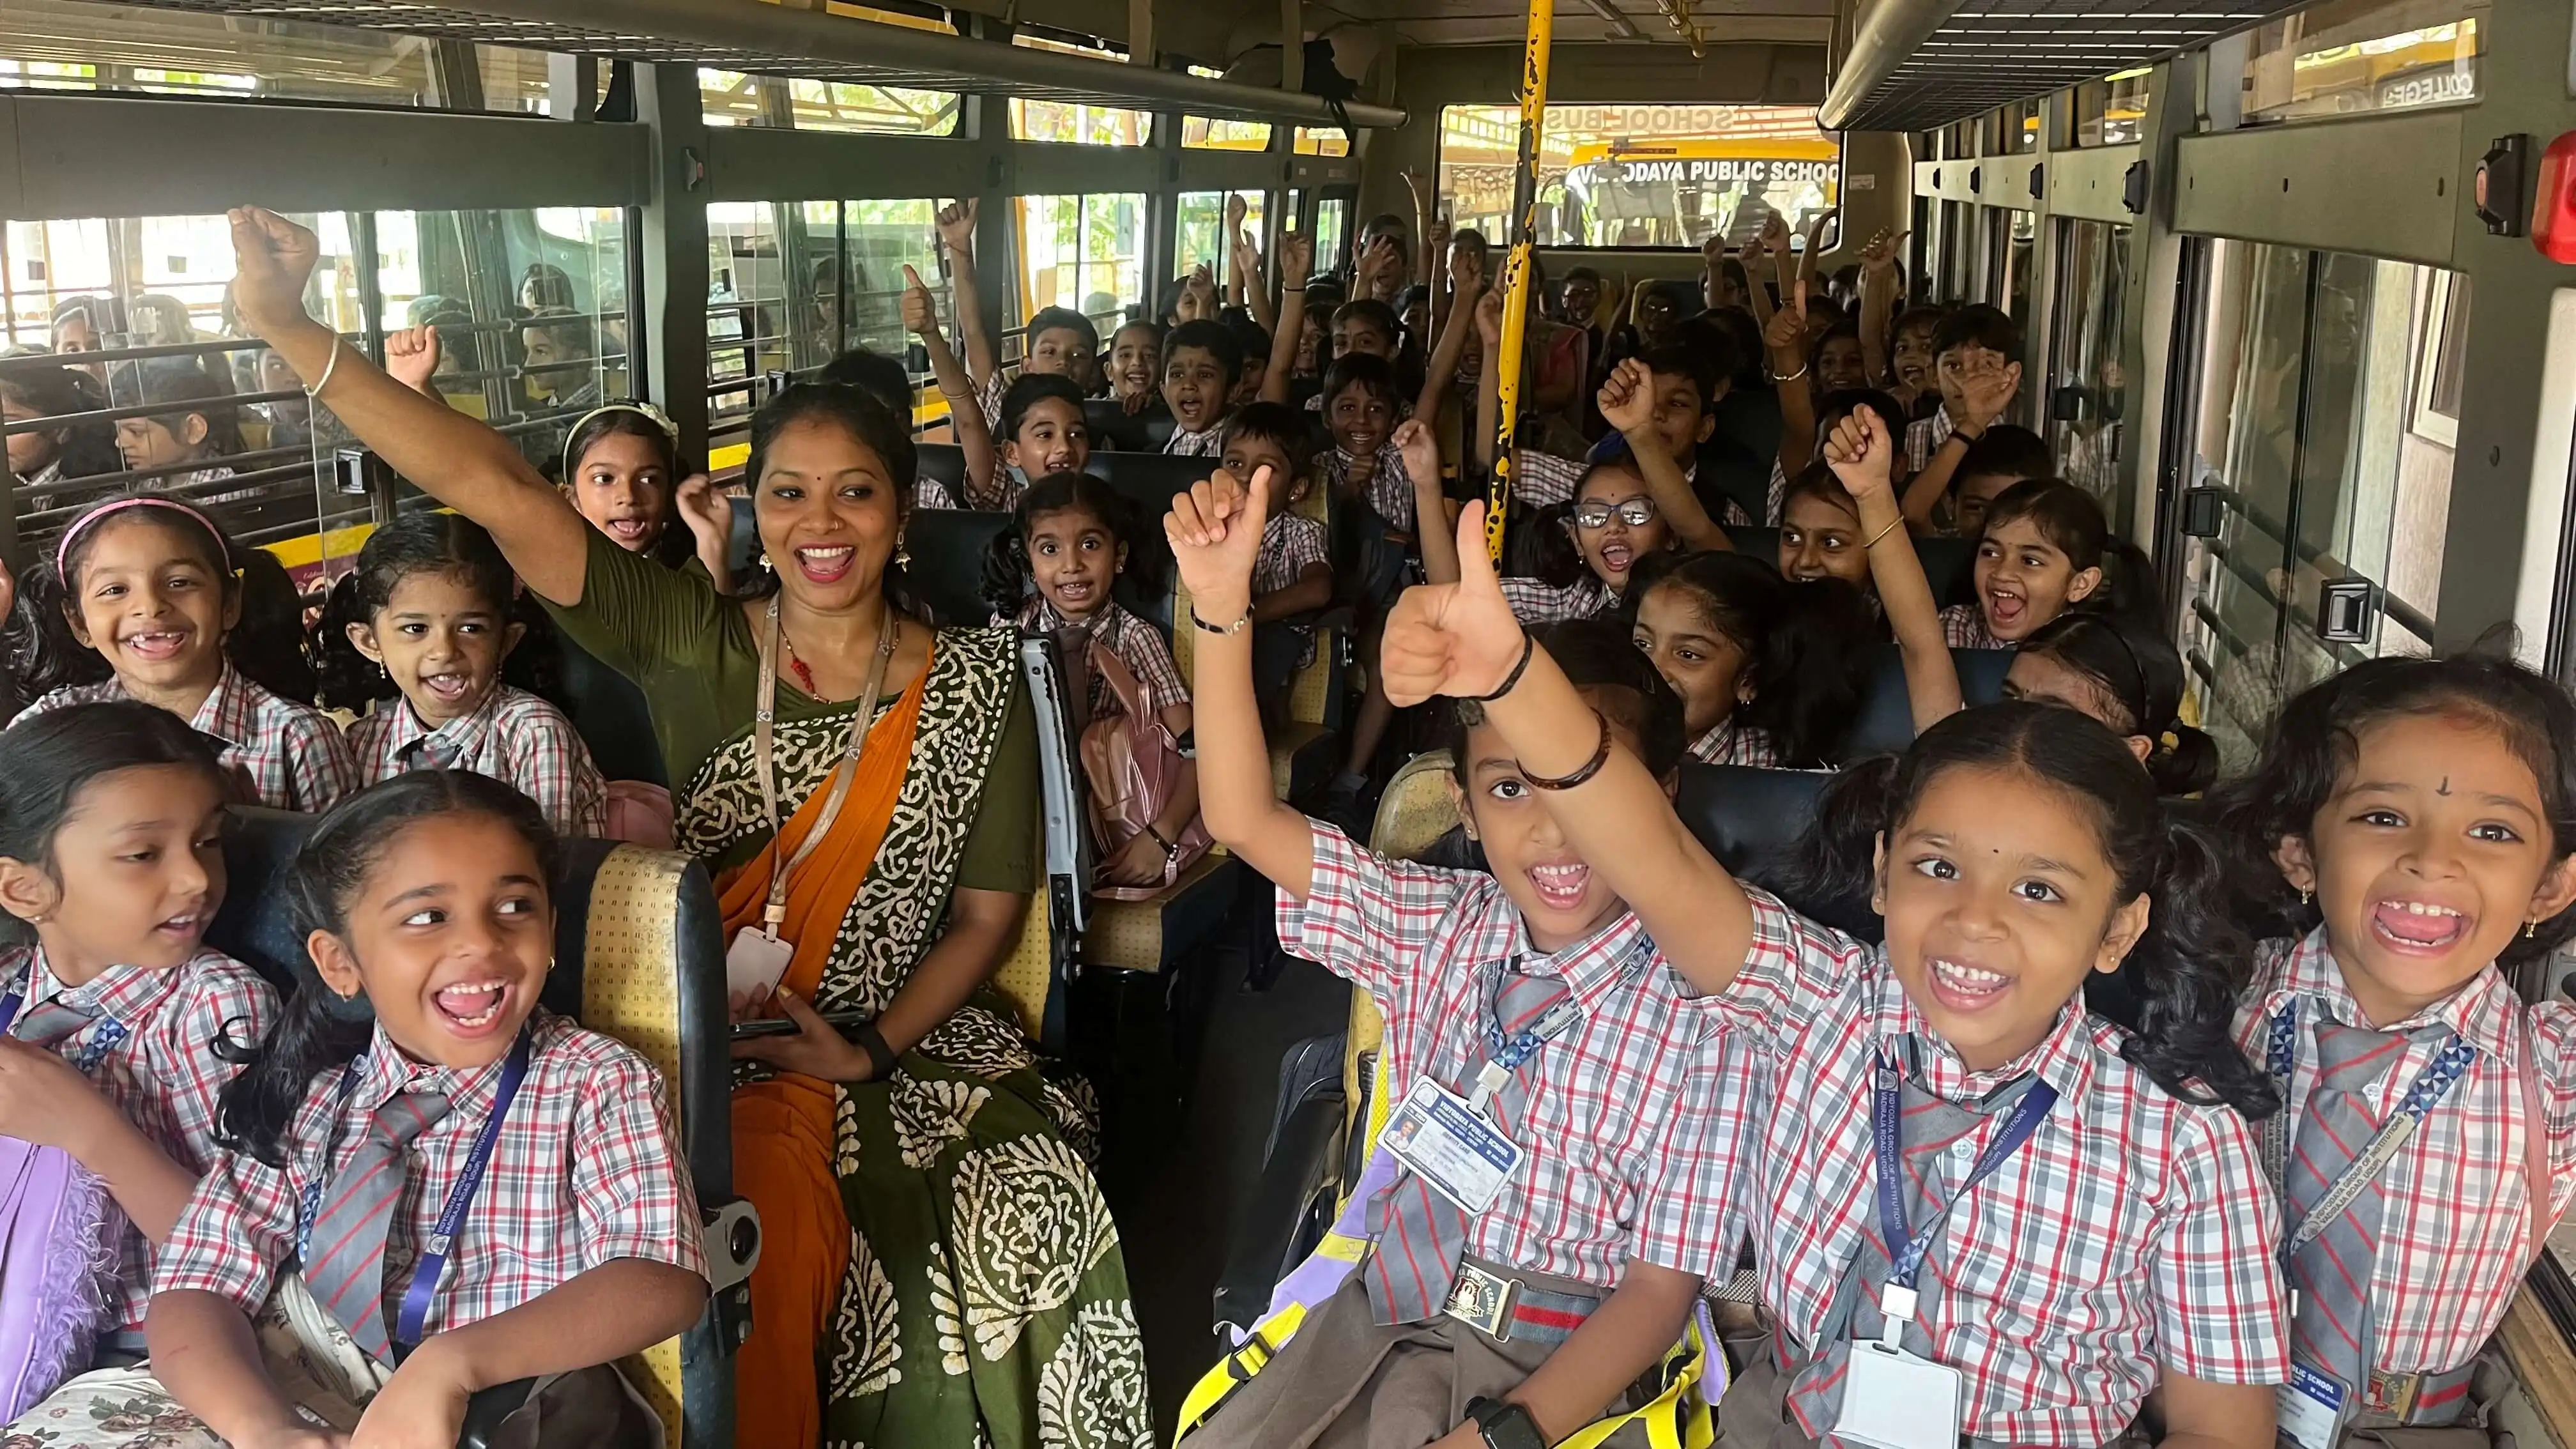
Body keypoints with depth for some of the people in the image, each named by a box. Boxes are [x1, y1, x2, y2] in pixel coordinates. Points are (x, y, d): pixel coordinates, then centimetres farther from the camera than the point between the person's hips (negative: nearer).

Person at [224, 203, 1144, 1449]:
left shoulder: (976, 682, 0)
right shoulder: (688, 644, -1)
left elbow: (988, 913, 2)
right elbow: (496, 492, -11)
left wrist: (874, 1051, -12)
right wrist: (287, 326, -20)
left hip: (900, 1040, 1)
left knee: (1035, 1223, -23)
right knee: (771, 1218, -29)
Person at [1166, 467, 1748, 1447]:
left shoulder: (1701, 1015, -13)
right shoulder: (1437, 927, 0)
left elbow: (1659, 1288, -10)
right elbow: (1243, 819, -1)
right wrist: (1220, 606, -12)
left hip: (1553, 1370, -4)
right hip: (1377, 1318, 4)